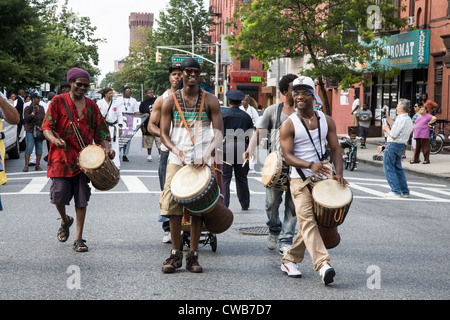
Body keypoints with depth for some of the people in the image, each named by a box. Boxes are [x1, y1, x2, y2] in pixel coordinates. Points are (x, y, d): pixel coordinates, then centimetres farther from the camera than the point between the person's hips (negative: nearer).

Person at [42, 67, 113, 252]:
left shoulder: (92, 107, 11)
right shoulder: (58, 102, 3)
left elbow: (101, 132, 11)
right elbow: (47, 127, -2)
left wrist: (106, 148, -9)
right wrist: (54, 139, -24)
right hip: (61, 157, -2)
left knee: (82, 199, 1)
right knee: (58, 197, -3)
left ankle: (79, 239, 9)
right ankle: (65, 221, 31)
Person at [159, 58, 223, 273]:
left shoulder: (210, 101, 3)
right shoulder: (170, 102, 5)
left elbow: (219, 132, -2)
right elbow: (164, 134, 5)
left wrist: (208, 153, -20)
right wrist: (176, 150, -15)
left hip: (202, 161, 0)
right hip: (177, 160, 0)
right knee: (173, 205, -5)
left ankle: (193, 255, 10)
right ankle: (175, 253, 9)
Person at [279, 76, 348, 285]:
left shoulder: (326, 121, 7)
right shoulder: (288, 125, -5)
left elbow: (335, 149, 7)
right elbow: (288, 156, -13)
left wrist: (338, 173, -9)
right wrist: (310, 165, -30)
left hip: (322, 179, 4)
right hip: (300, 180, -4)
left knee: (309, 223, 9)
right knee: (307, 221, -18)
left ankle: (289, 261, 23)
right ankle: (323, 265, -28)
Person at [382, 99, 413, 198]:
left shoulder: (401, 120, -20)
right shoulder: (408, 119, 10)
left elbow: (393, 135, -20)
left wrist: (386, 129, -2)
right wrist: (387, 116, 24)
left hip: (393, 145, -9)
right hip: (401, 146, 9)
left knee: (388, 168, -1)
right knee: (398, 168, 16)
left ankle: (396, 191, -4)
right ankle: (405, 191, 15)